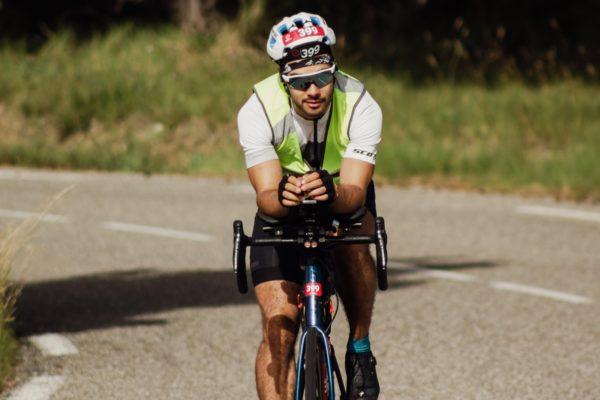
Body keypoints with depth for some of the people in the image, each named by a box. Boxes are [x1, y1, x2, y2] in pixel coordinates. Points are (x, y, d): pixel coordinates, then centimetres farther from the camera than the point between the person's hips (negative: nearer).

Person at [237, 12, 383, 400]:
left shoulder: (361, 107, -30)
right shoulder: (258, 111, -30)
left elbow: (355, 191, -38)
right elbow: (265, 195, -36)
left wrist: (331, 192, -61)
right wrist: (281, 196, -60)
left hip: (345, 194, 0)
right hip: (282, 209, 0)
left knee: (353, 239, -35)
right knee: (279, 331, -13)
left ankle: (360, 349, -15)